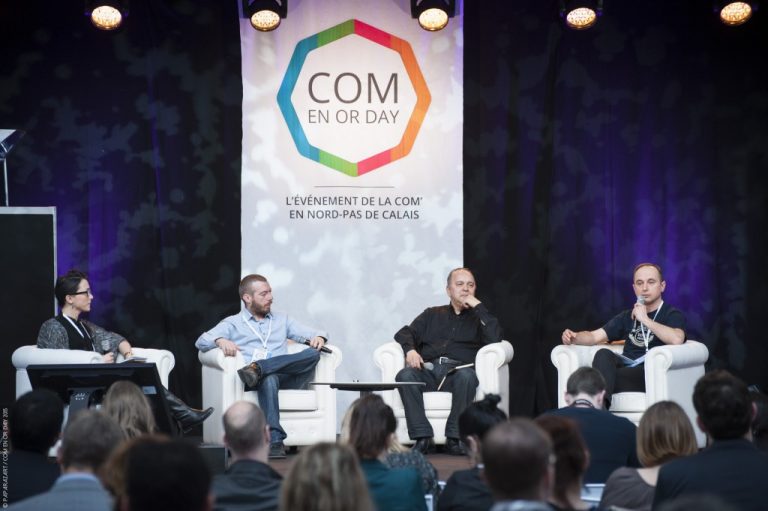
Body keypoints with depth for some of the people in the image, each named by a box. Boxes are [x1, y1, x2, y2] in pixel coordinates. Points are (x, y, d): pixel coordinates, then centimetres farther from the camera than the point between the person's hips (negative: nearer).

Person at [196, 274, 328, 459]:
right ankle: (275, 441, -52)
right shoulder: (232, 323, 18)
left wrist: (319, 337, -3)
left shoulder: (282, 319, 31)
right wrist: (220, 341, -20)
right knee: (269, 379, -41)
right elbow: (201, 341, 3)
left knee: (313, 354, -27)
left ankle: (257, 368, -40)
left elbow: (311, 333, 23)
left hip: (287, 377, 3)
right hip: (257, 380, -3)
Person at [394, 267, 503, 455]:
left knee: (467, 375, -38)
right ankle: (422, 437, -31)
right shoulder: (432, 315, 29)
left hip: (458, 371, -2)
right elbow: (404, 333, 17)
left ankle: (454, 438, -32)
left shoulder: (478, 318, 23)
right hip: (429, 370, 2)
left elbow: (495, 338, 1)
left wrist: (478, 306, 3)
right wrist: (410, 349, -5)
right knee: (405, 375, -31)